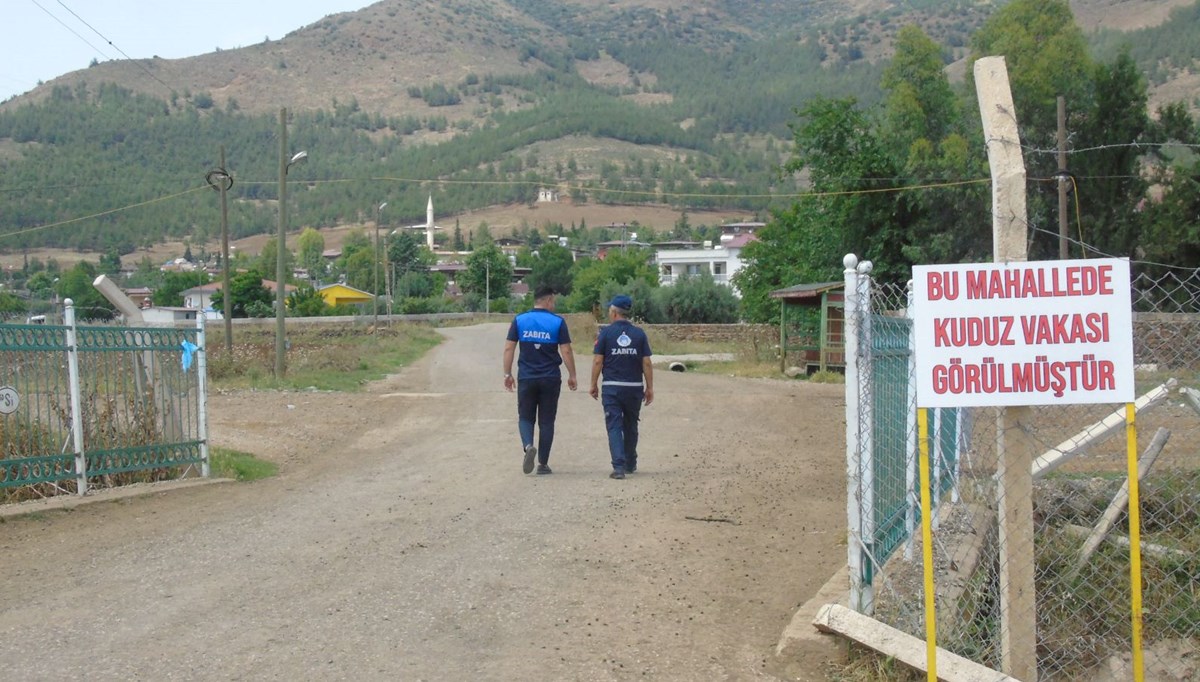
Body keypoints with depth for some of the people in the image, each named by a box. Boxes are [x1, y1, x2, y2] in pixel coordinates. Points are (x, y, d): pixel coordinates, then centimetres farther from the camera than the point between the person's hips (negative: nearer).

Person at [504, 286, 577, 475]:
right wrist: (572, 376, 4)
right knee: (546, 421, 8)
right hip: (550, 379, -1)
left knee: (525, 417, 12)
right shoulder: (558, 322, -4)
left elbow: (509, 348, 0)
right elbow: (566, 351, -5)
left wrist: (507, 374, 7)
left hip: (526, 379, 1)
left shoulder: (519, 320, 1)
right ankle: (543, 463, 9)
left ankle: (528, 445, -17)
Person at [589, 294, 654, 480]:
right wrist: (649, 388, 7)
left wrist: (594, 385, 5)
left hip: (612, 388, -2)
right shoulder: (639, 334, 2)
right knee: (631, 426, 18)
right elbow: (646, 363, 0)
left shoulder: (606, 333, -4)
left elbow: (597, 361, -5)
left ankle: (619, 466, -15)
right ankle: (630, 464, 28)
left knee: (614, 426, -2)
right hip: (635, 387, 3)